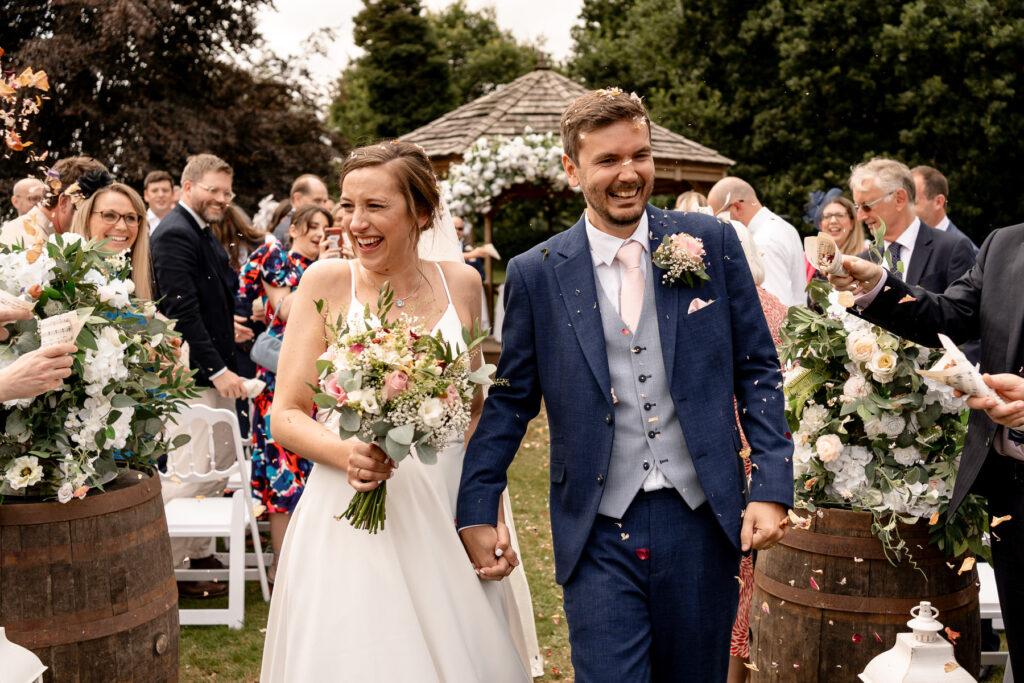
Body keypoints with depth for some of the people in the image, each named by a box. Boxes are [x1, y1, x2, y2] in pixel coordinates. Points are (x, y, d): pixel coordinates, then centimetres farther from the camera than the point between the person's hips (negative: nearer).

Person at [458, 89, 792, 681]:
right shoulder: (536, 274, -1)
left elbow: (758, 370, 3)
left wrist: (771, 489, -4)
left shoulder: (711, 243, 1)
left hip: (702, 520, 1)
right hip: (599, 534, -1)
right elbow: (510, 399, 6)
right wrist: (477, 511, 3)